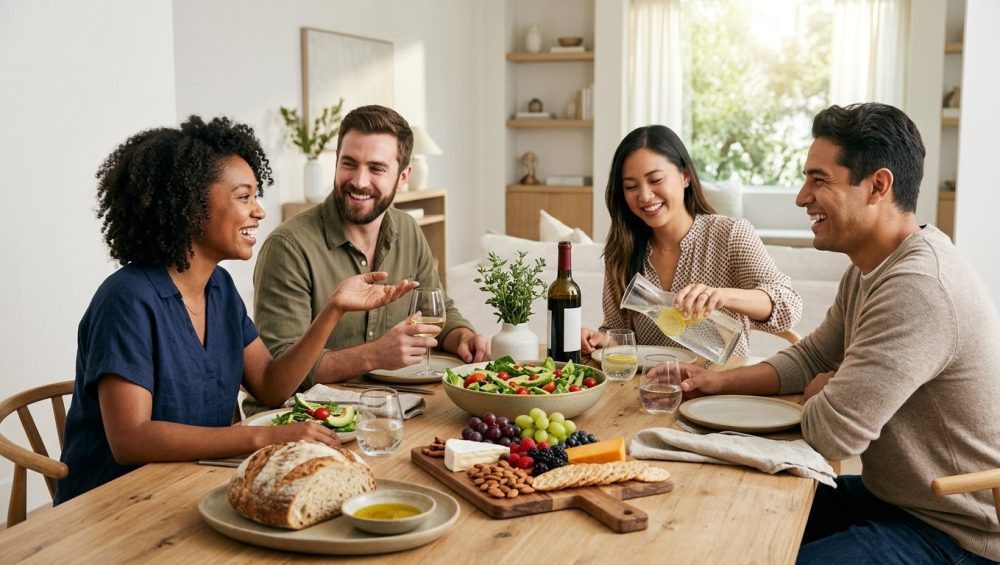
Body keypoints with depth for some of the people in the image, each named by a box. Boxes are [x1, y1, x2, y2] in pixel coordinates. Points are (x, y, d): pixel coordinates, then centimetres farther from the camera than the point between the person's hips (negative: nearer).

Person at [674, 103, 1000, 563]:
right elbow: (811, 358, 13)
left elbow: (831, 433, -28)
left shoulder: (917, 288, -29)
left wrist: (817, 393, -5)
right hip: (891, 496, 9)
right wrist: (719, 381, -2)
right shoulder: (870, 270, 4)